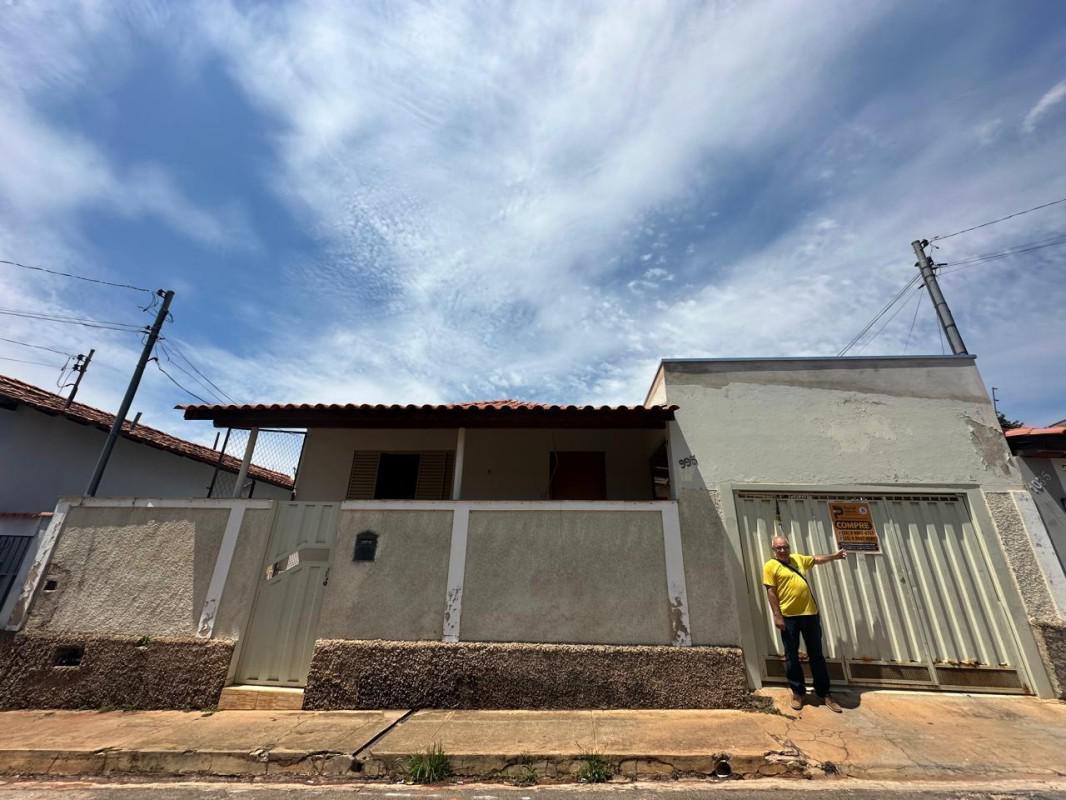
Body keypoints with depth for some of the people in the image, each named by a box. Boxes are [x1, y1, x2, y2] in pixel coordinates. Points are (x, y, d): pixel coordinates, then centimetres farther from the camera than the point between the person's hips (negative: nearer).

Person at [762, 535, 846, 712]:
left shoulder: (798, 558, 10)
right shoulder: (770, 566, -8)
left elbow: (816, 559, 29)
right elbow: (771, 592, -11)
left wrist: (834, 556, 28)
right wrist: (777, 615, -15)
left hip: (810, 613, 5)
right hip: (788, 617, -5)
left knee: (816, 655, 13)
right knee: (791, 656, 6)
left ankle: (824, 693, 24)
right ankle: (798, 692, 20)